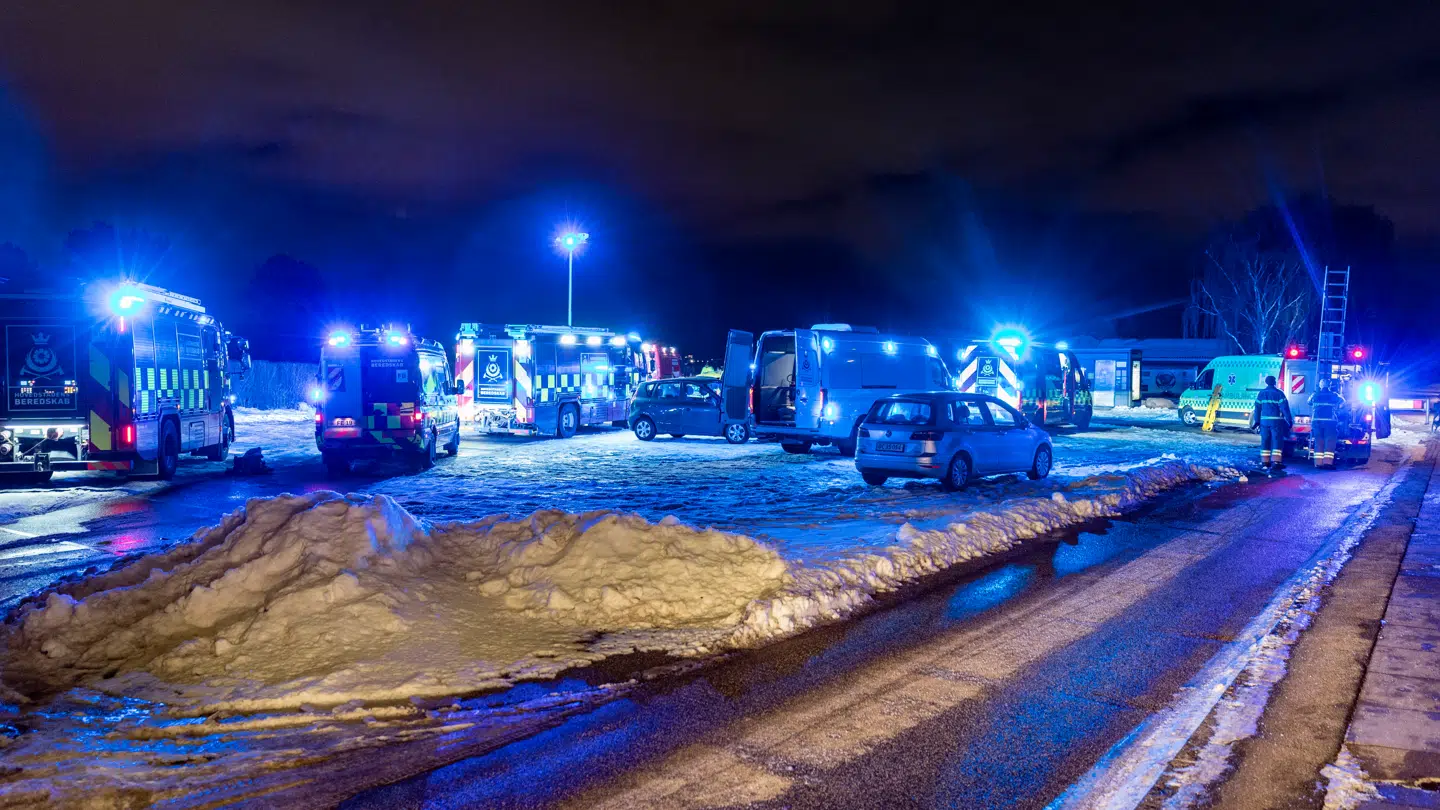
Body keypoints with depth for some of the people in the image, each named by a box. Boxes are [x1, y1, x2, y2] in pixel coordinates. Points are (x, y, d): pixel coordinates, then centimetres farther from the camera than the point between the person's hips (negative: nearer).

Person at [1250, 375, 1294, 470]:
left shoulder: (1261, 394, 8)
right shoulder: (1279, 393, -5)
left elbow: (1257, 408, 10)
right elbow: (1284, 408, -8)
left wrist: (1257, 421, 15)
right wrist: (1289, 420, -4)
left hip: (1264, 420, 4)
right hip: (1276, 421, -4)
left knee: (1265, 441, 9)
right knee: (1277, 441, -3)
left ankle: (1265, 462, 11)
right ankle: (1276, 462, -12)